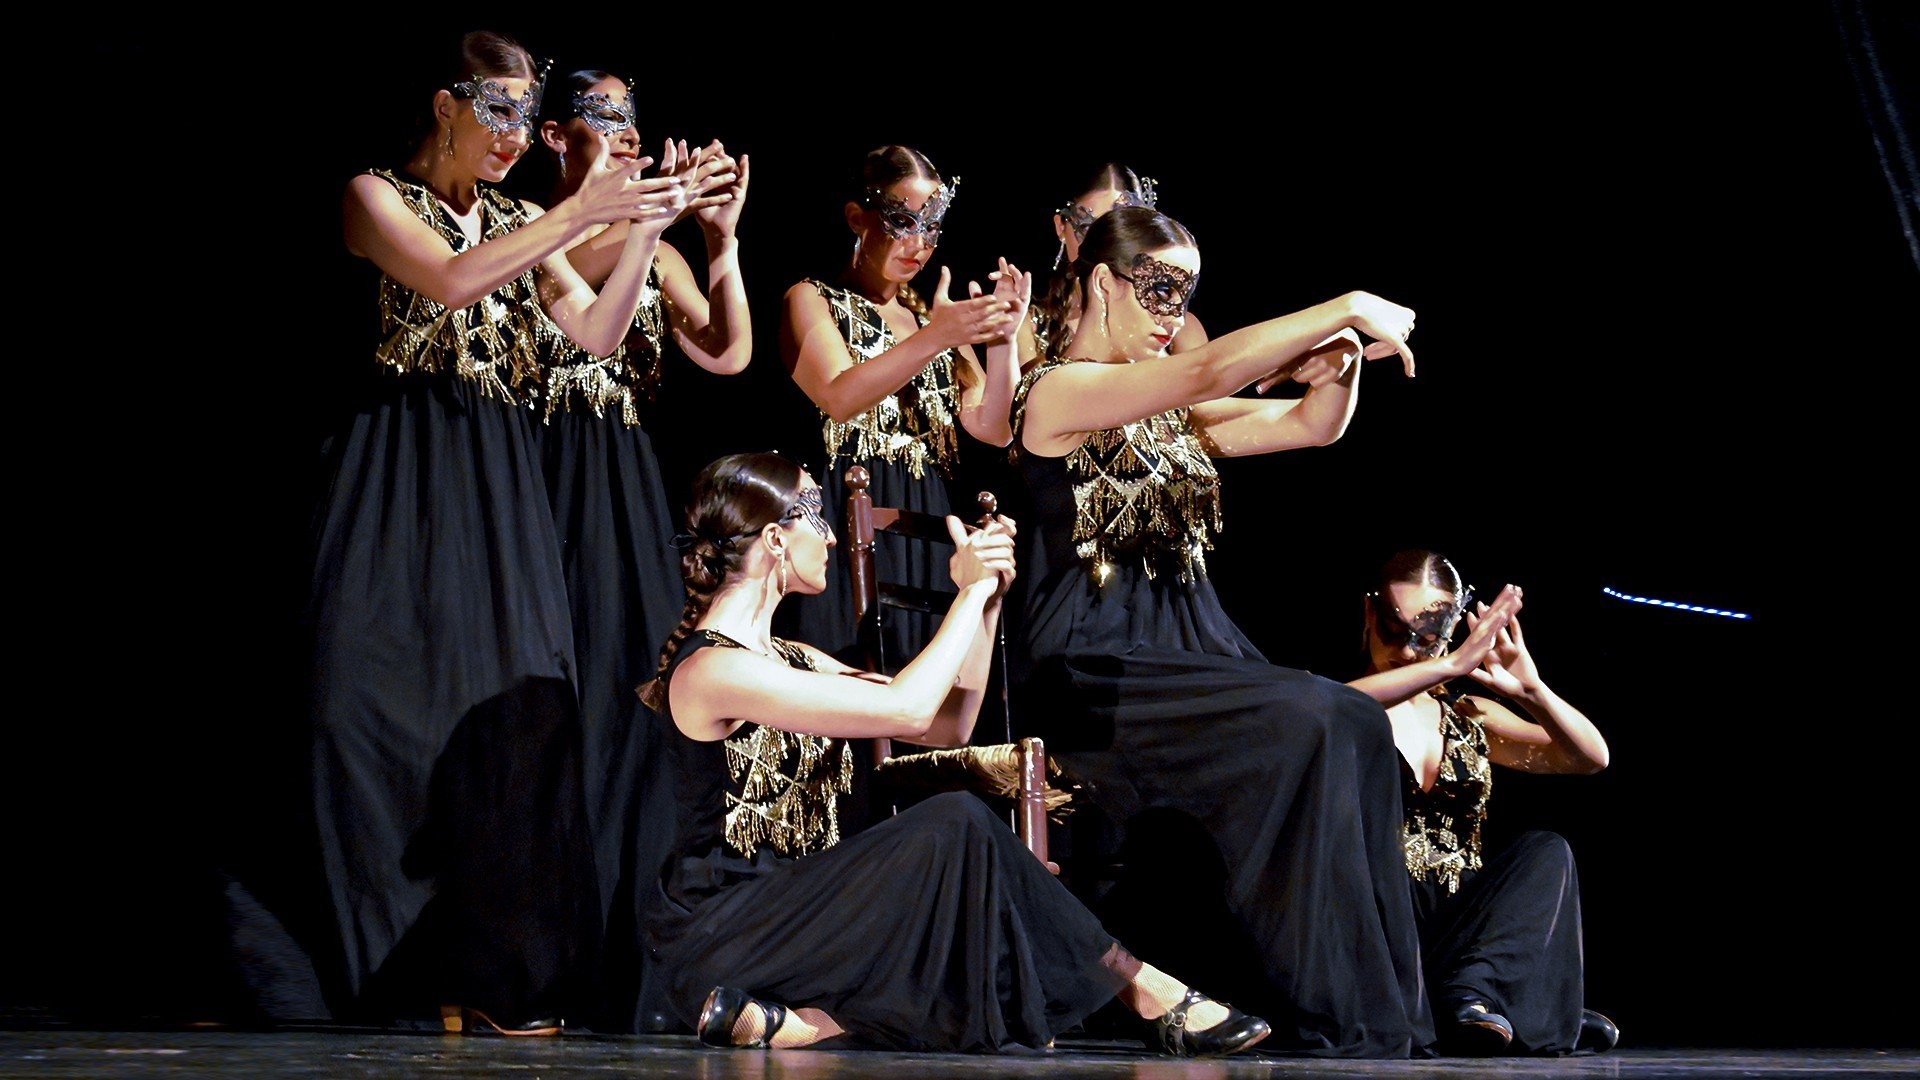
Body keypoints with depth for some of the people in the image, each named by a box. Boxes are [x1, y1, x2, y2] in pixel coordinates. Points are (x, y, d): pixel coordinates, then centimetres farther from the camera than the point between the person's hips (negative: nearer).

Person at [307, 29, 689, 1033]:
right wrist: (579, 214, -16)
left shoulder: (522, 225, 18)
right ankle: (388, 965, -6)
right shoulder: (378, 196, 3)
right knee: (388, 704, -10)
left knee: (511, 706, -4)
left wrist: (644, 229, -5)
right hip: (403, 484, -5)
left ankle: (489, 970, -1)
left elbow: (596, 332, 7)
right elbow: (452, 281, -15)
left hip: (498, 491, 5)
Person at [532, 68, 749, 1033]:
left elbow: (727, 354, 4)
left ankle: (624, 979, 5)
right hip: (548, 480, -5)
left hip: (633, 496, 5)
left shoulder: (654, 252, 17)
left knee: (634, 702, 1)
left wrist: (721, 240, -8)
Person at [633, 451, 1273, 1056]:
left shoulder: (791, 662, 16)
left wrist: (987, 600, 3)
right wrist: (971, 591, -9)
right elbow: (907, 709, -21)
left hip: (793, 915, 9)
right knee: (955, 827, -21)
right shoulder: (711, 670, -15)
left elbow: (950, 723, 12)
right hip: (722, 937, -9)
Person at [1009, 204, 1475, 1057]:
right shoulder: (1057, 391, -5)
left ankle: (1383, 1011, -15)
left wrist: (1341, 363, -6)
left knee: (1357, 726, -15)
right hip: (1094, 667, -8)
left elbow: (1311, 427, 15)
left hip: (1189, 651, 8)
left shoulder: (1169, 413, 19)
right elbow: (1207, 372, -19)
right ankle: (1334, 1017, -22)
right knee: (1303, 730, -26)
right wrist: (1348, 307, -17)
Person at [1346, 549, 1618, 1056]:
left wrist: (1531, 691, -10)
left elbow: (1591, 757, 10)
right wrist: (1452, 665, -29)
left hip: (1462, 916, 5)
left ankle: (1474, 993, -40)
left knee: (1546, 852, -16)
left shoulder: (1467, 717, 19)